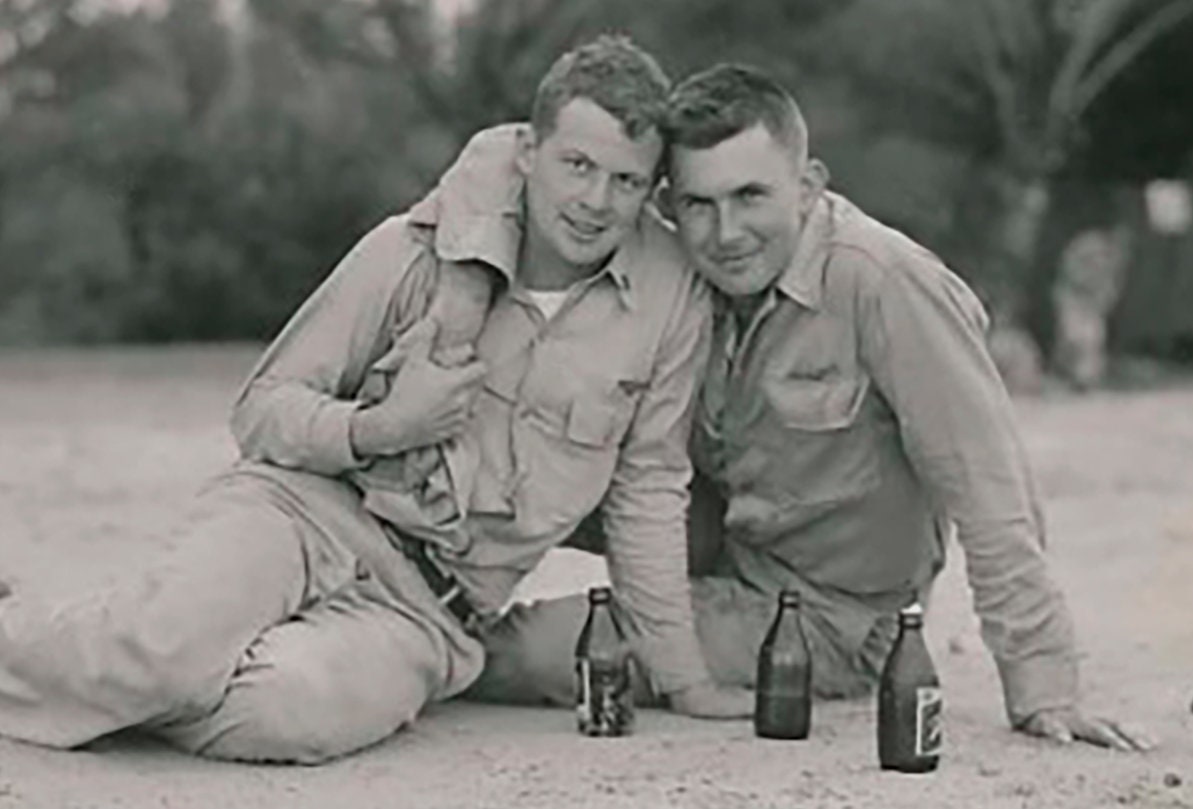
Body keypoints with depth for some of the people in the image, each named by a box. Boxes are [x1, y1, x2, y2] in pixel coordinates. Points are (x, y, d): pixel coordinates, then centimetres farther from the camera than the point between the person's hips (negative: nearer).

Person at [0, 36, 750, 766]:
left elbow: (647, 489, 8)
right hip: (306, 510, -1)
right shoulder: (412, 252, -4)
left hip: (426, 610, 1)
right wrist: (376, 428, -17)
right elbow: (262, 409, 2)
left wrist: (686, 681, 9)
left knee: (294, 712, -34)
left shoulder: (672, 298, -2)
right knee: (168, 646, -35)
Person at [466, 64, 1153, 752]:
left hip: (820, 617, -6)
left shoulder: (887, 285, -27)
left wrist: (1044, 694, -25)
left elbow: (991, 498, -25)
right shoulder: (699, 278, -6)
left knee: (540, 646, -22)